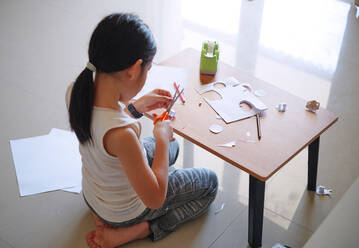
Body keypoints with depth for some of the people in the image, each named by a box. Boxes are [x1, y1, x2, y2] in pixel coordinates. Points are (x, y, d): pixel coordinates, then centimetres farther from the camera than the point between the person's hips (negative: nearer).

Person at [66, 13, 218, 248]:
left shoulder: (75, 90, -20)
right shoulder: (120, 133, -43)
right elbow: (155, 199, -29)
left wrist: (136, 107, -1)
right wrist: (162, 137, -20)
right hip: (124, 211, -7)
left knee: (172, 147, 29)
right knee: (209, 182, 15)